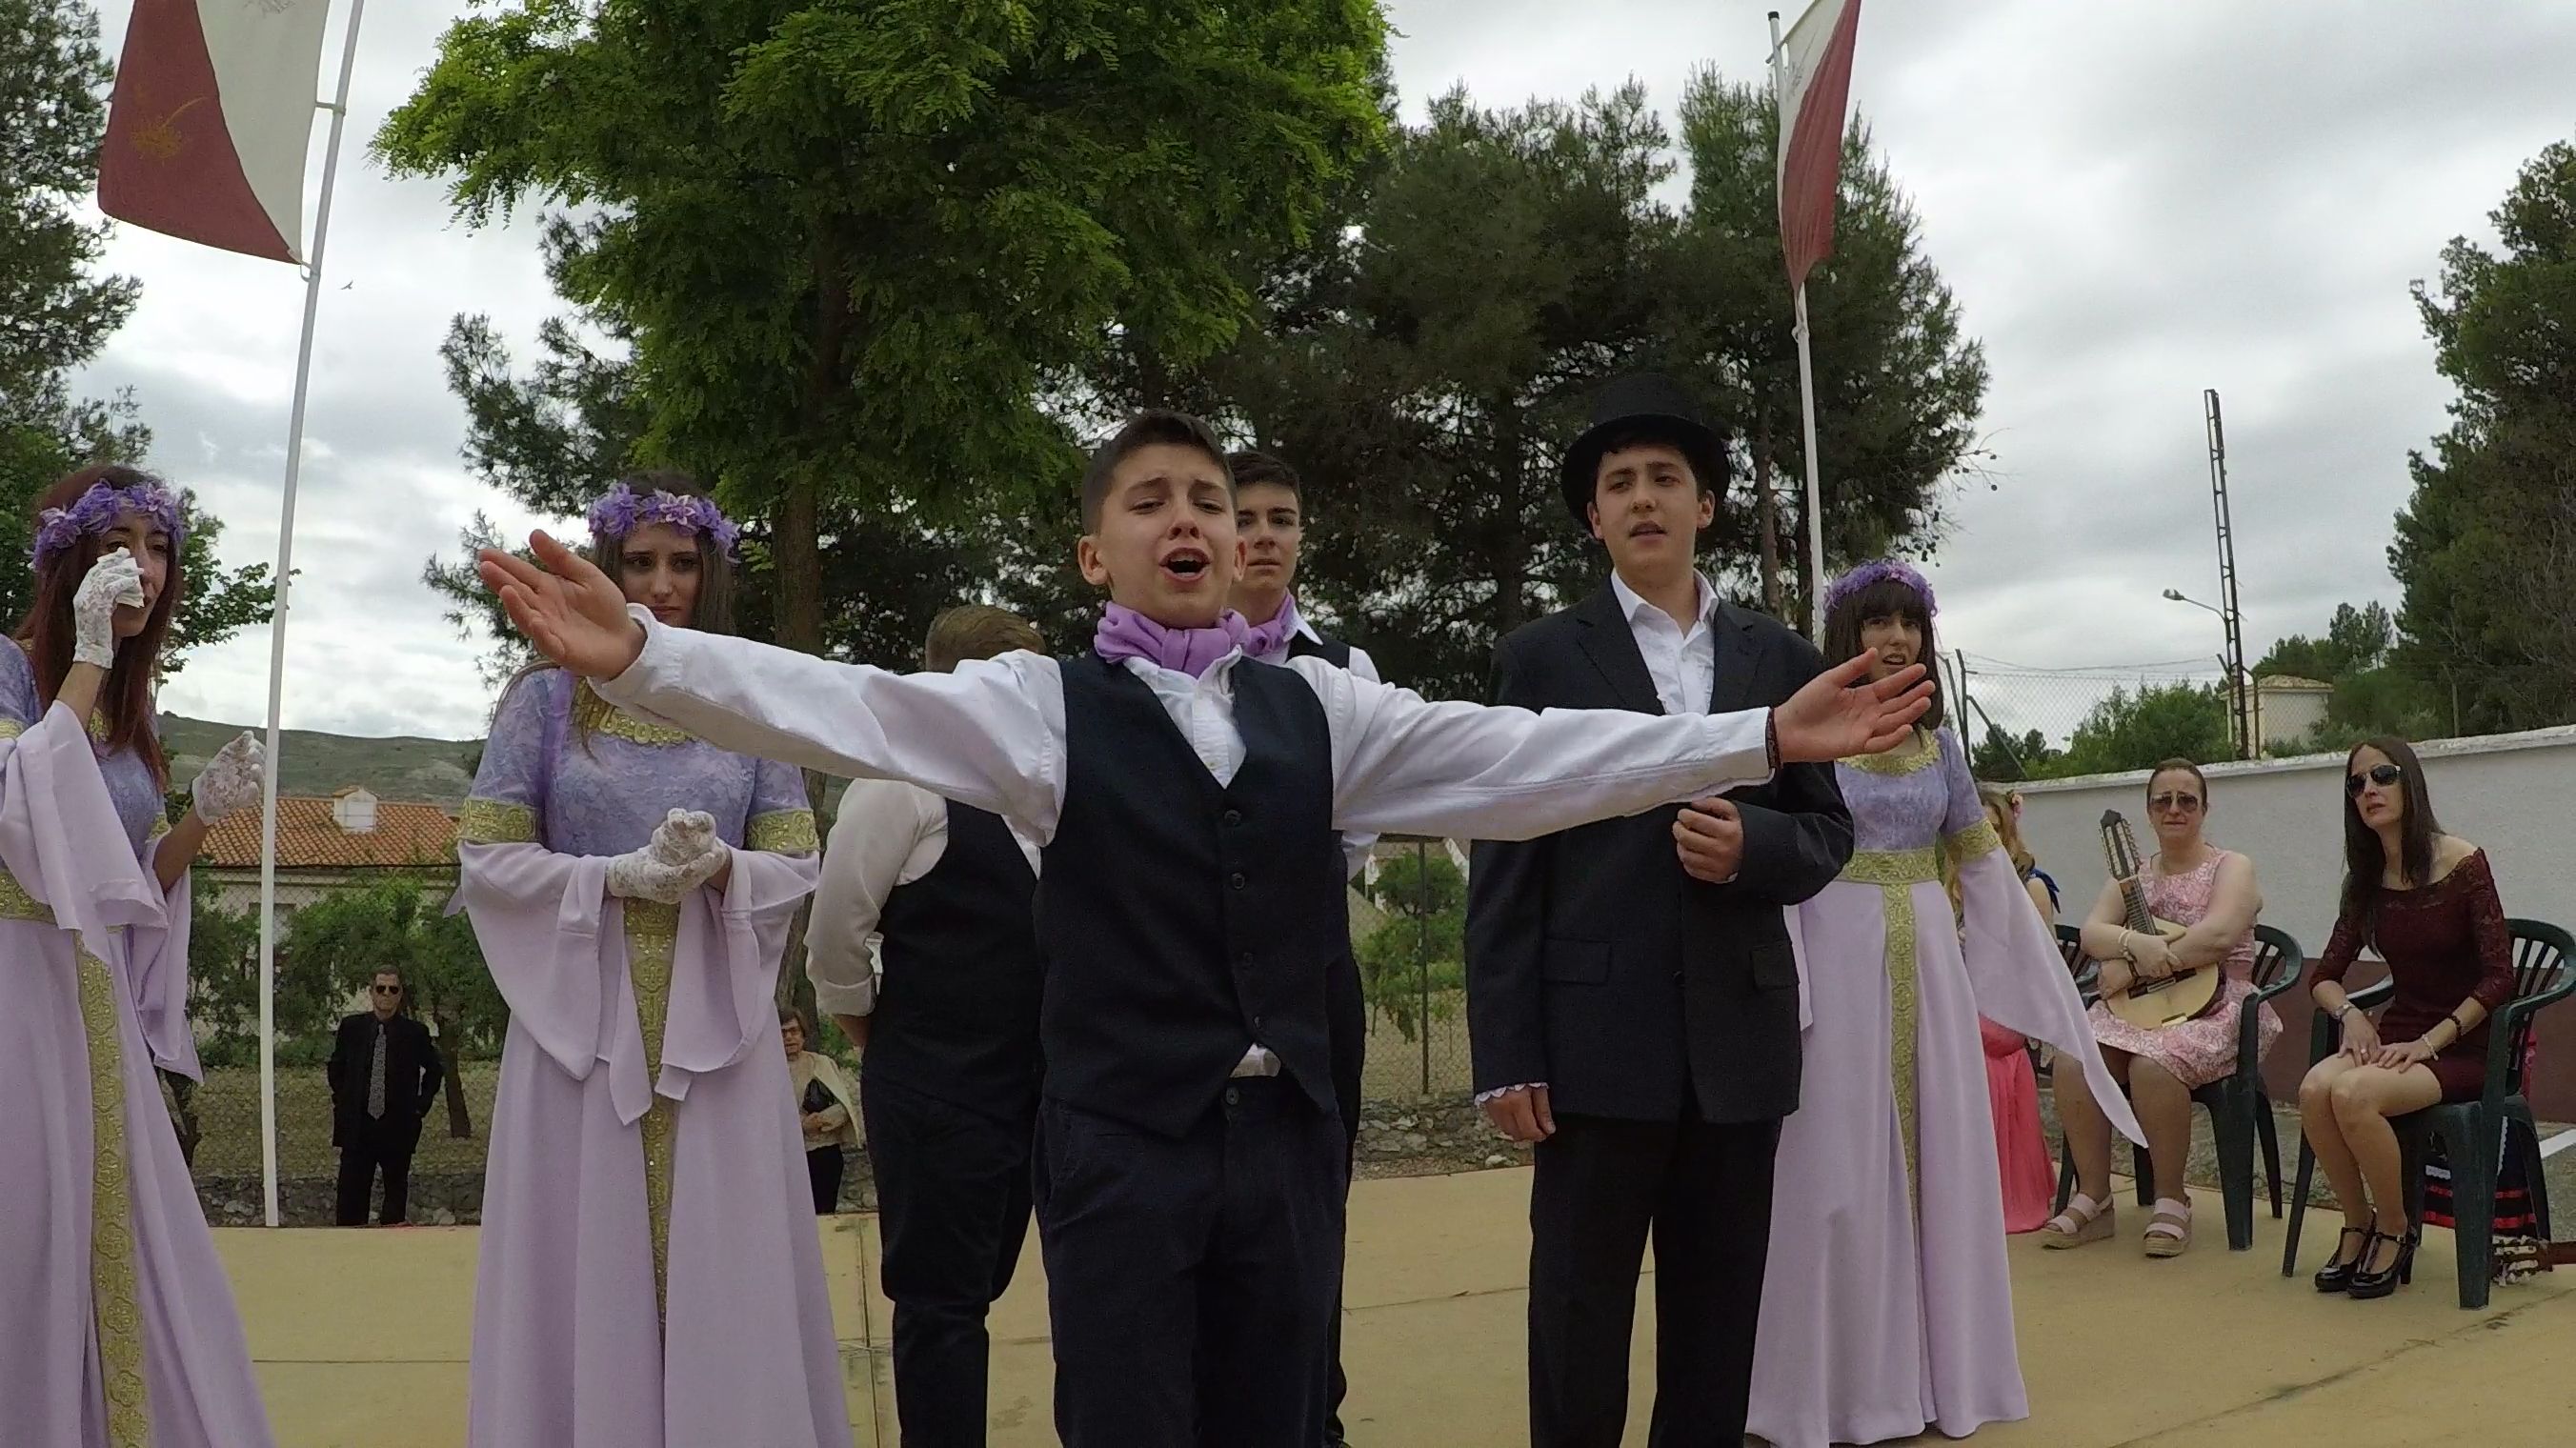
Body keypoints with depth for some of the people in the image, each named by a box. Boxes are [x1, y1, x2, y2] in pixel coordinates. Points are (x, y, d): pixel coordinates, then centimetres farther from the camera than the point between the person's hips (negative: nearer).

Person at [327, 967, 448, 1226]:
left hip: (398, 1127, -1)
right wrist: (341, 1102, 9)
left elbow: (435, 1069, 12)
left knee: (396, 1189, 5)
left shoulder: (415, 1032, 0)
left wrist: (422, 1104, 3)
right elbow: (335, 1068, 17)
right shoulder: (351, 1026, 4)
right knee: (352, 1192, 0)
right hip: (356, 1126, 1)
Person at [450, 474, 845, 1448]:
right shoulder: (546, 698, 4)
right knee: (588, 1274, 3)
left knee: (721, 1270, 4)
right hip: (583, 1018, -1)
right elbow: (487, 856, -1)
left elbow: (796, 861, 6)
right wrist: (619, 875, -14)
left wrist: (719, 868, -15)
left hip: (716, 1020, 1)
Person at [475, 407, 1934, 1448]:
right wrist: (639, 653, -31)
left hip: (1289, 1137, 3)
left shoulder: (1319, 709, 7)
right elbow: (854, 710, -15)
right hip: (1122, 1141, -3)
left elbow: (1530, 761, 1)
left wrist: (1764, 737, -5)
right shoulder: (1043, 703, -2)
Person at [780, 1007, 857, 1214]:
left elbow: (850, 1099, 1)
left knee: (825, 1215, 1)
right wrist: (801, 1124, -14)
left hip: (826, 1153, 1)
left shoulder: (823, 1064, 8)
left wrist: (822, 1120, -13)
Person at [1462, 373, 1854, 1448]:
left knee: (1720, 1330, 12)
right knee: (1579, 1331, 3)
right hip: (1598, 1038, -3)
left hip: (1742, 1040, 3)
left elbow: (1829, 830, 13)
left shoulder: (1782, 660, 12)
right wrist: (1506, 1055, -9)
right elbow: (1504, 868, -2)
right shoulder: (1541, 658, 3)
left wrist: (1754, 842, -11)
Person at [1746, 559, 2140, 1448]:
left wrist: (2040, 965, 16)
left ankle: (1936, 1373, 21)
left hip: (1929, 962, 5)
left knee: (1939, 1159, 9)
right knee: (1840, 1170, -1)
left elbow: (1979, 858, 16)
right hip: (1838, 959, -5)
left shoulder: (1939, 739, 10)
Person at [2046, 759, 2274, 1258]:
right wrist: (2135, 944, -21)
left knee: (2153, 1062, -36)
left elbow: (2219, 935, -16)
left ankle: (2171, 1200, -17)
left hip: (2213, 1006, -4)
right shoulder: (2132, 877, 18)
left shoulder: (2231, 868, 4)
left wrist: (2133, 967, -16)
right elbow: (2092, 932, 3)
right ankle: (2092, 1198, -16)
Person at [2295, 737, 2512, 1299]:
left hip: (2462, 1046, -5)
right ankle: (2357, 1224, -6)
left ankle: (2394, 1230, -7)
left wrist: (2429, 1042, -18)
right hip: (2396, 1033, 5)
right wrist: (2349, 1013, -10)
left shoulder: (2463, 863, -9)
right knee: (2315, 1088, -27)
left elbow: (2498, 977, -12)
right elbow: (2326, 975, 12)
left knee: (2353, 1095, -32)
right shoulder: (2365, 880, 8)